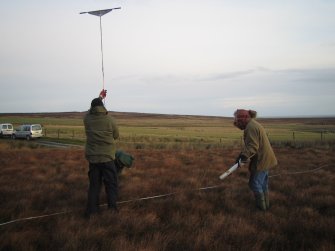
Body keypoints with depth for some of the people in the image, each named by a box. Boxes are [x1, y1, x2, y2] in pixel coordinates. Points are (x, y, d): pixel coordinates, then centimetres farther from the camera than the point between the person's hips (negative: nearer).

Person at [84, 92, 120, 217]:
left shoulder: (87, 118, -3)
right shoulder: (109, 119, -13)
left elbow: (91, 110, 21)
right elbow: (116, 135, 2)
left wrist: (99, 97, 34)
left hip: (92, 157, 4)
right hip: (107, 157, -4)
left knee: (94, 184, 12)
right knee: (111, 184, 8)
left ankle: (91, 211, 13)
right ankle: (112, 209, 6)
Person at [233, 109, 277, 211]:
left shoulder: (251, 127, -20)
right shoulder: (254, 124, 14)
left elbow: (252, 146, -28)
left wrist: (243, 157, -34)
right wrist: (243, 155, 8)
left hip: (261, 160, -10)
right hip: (265, 159, 10)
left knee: (255, 184, 2)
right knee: (263, 183, 21)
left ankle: (261, 206, 14)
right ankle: (266, 204, 33)